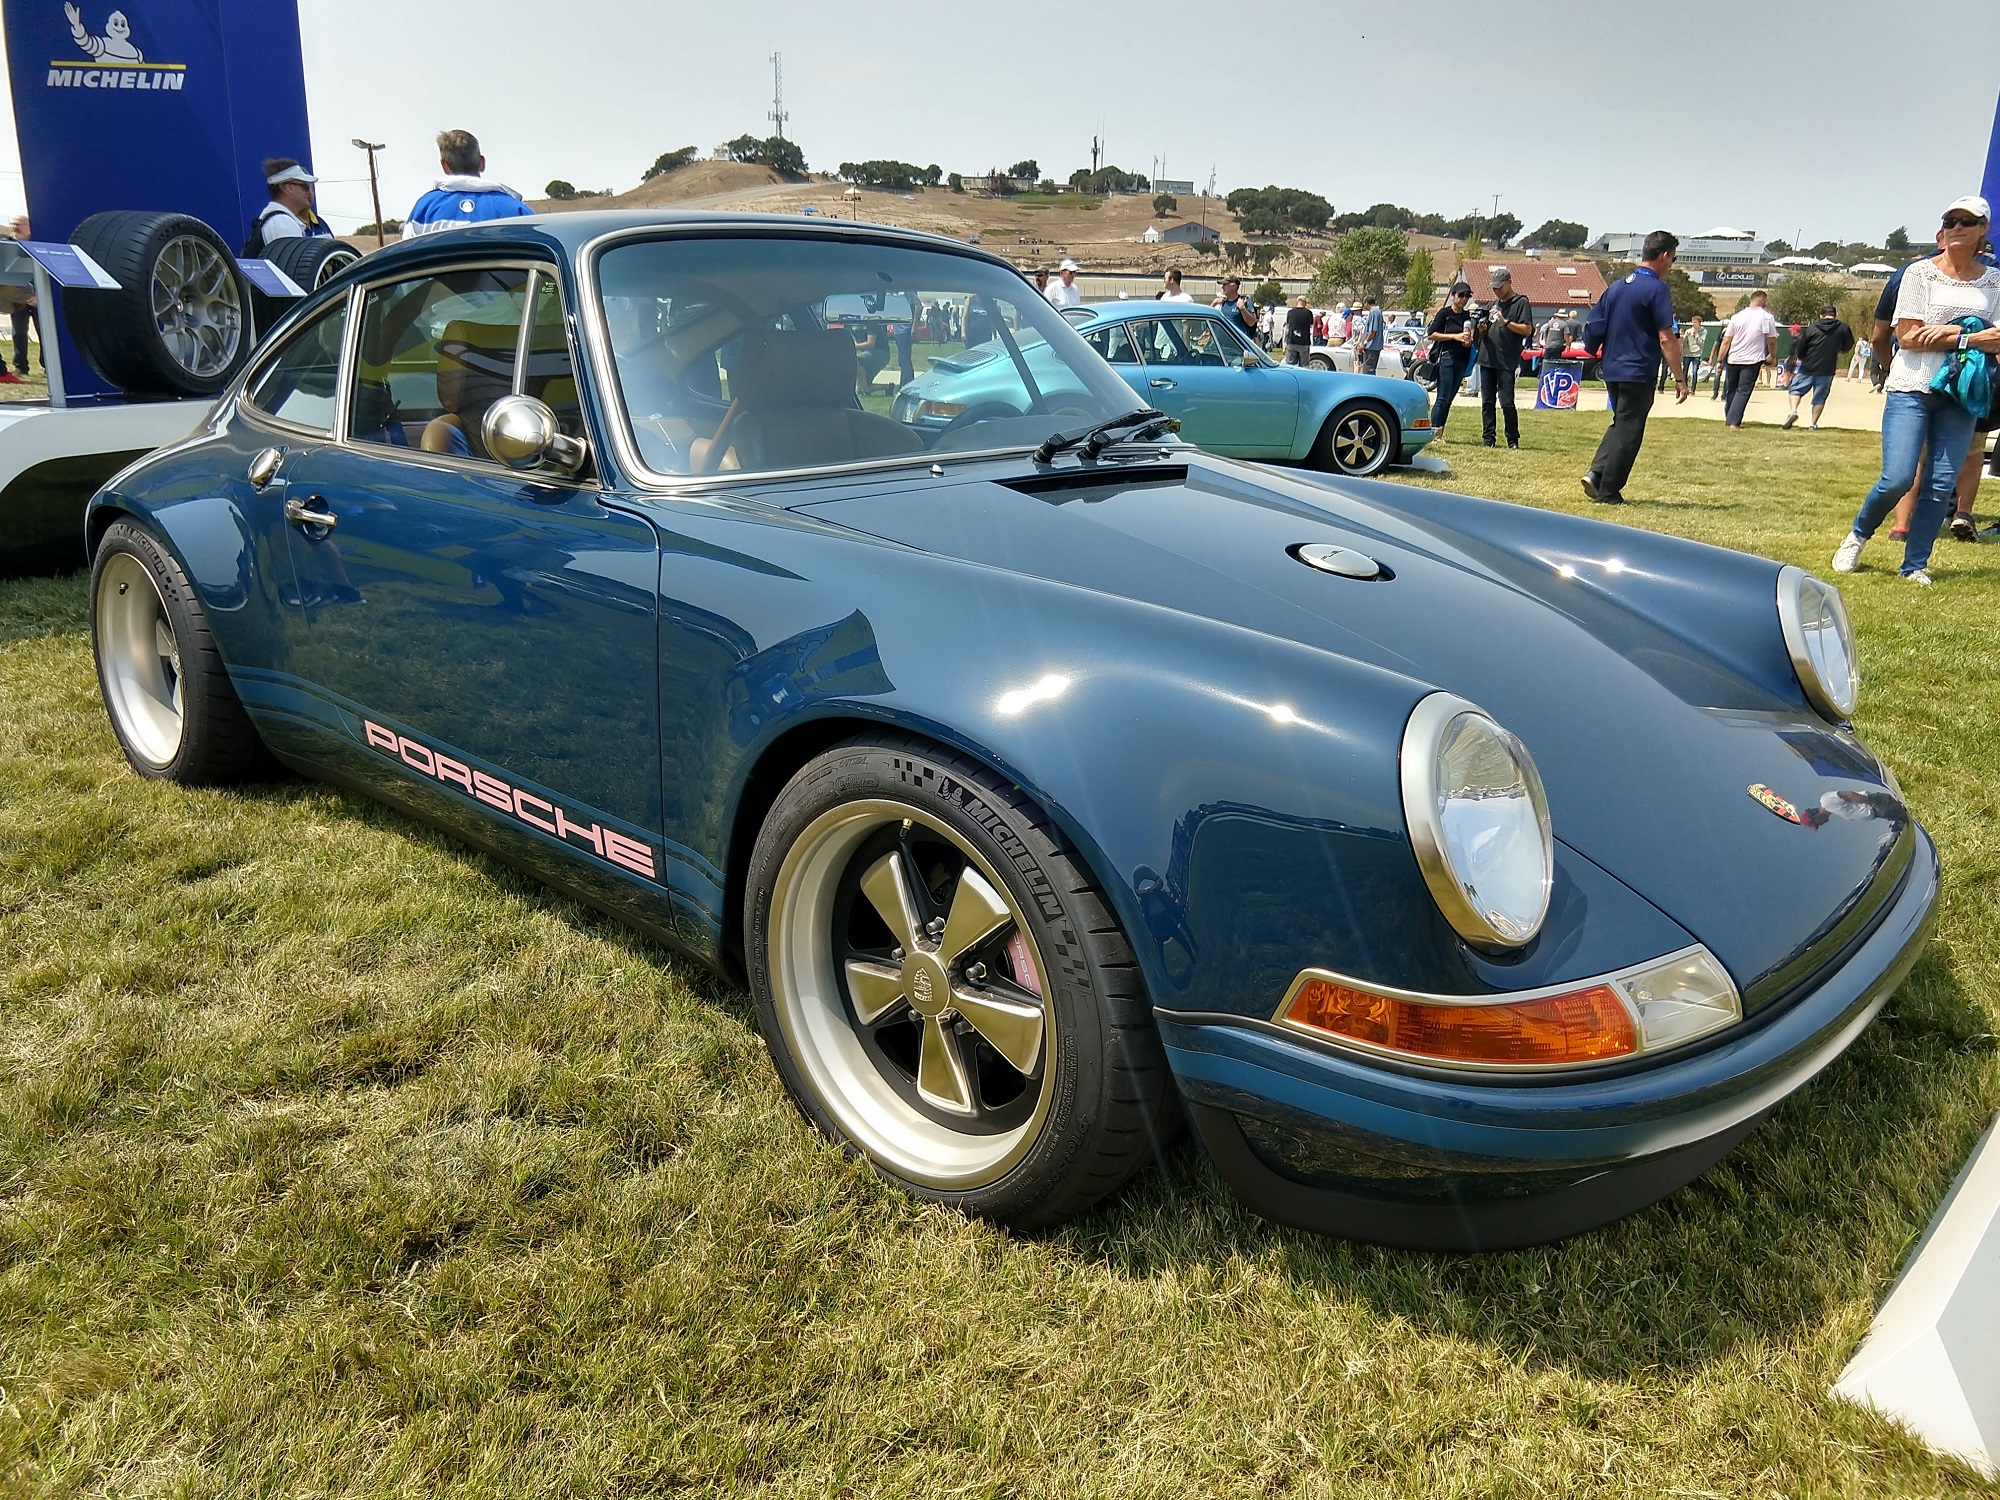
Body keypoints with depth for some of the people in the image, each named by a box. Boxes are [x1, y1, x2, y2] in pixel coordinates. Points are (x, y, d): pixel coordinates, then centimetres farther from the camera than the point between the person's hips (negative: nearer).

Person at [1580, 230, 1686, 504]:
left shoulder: (1616, 286, 10)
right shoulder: (1657, 289, -11)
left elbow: (1593, 330, 11)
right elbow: (1666, 339, -15)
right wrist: (1680, 378, -12)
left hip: (1611, 370, 7)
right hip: (1638, 372, -7)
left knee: (1620, 424, 20)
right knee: (1628, 432, 1)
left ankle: (1596, 474, 3)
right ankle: (1608, 493, 4)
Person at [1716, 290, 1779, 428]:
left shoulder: (1737, 317, 5)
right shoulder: (1766, 317, -5)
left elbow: (1726, 341, 2)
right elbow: (1772, 341, -3)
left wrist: (1720, 360, 6)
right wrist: (1773, 357, 13)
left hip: (1733, 359, 4)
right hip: (1752, 360, -4)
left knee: (1731, 390, 15)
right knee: (1743, 391, -4)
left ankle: (1730, 419, 25)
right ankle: (1734, 422, -14)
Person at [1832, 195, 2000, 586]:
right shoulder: (1920, 273, 0)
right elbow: (1908, 337, -8)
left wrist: (1953, 334, -12)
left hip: (1960, 395, 3)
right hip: (1912, 388, -3)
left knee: (1941, 486, -1)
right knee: (1896, 479, -12)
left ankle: (1915, 565, 9)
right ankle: (1857, 536, 14)